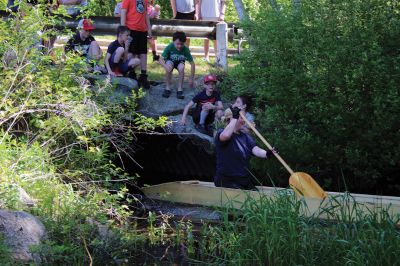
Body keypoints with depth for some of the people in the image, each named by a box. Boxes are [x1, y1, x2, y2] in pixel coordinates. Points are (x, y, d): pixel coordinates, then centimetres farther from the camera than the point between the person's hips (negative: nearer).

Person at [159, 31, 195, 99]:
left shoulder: (185, 49, -29)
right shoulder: (169, 47, -30)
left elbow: (192, 64, -24)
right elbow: (161, 59, -29)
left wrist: (191, 78, -28)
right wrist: (165, 66, -51)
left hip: (180, 62, 0)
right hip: (170, 61, 0)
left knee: (181, 67, -34)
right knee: (169, 67, -34)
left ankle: (180, 89, -23)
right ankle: (168, 88, -21)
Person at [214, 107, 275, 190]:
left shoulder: (245, 137, 15)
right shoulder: (221, 132, -4)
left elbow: (255, 150, -4)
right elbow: (225, 136, -32)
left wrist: (267, 154, -26)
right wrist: (235, 118, -22)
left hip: (245, 180, 7)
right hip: (227, 180, -7)